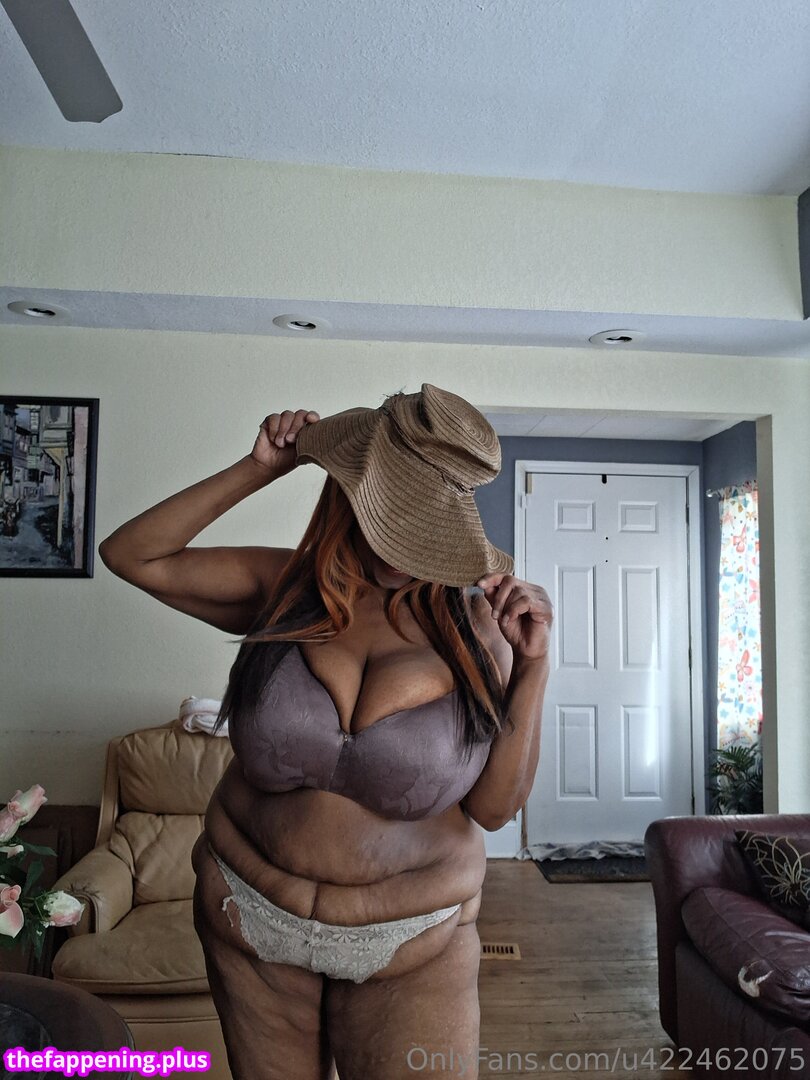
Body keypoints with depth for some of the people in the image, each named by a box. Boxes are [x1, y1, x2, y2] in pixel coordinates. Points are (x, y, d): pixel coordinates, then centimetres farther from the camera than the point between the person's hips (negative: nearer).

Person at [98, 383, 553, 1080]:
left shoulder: (471, 624, -11)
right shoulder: (283, 586, -7)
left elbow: (494, 807, -10)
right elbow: (131, 555, -8)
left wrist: (533, 666, -21)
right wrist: (259, 469, -14)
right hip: (251, 918, 2)